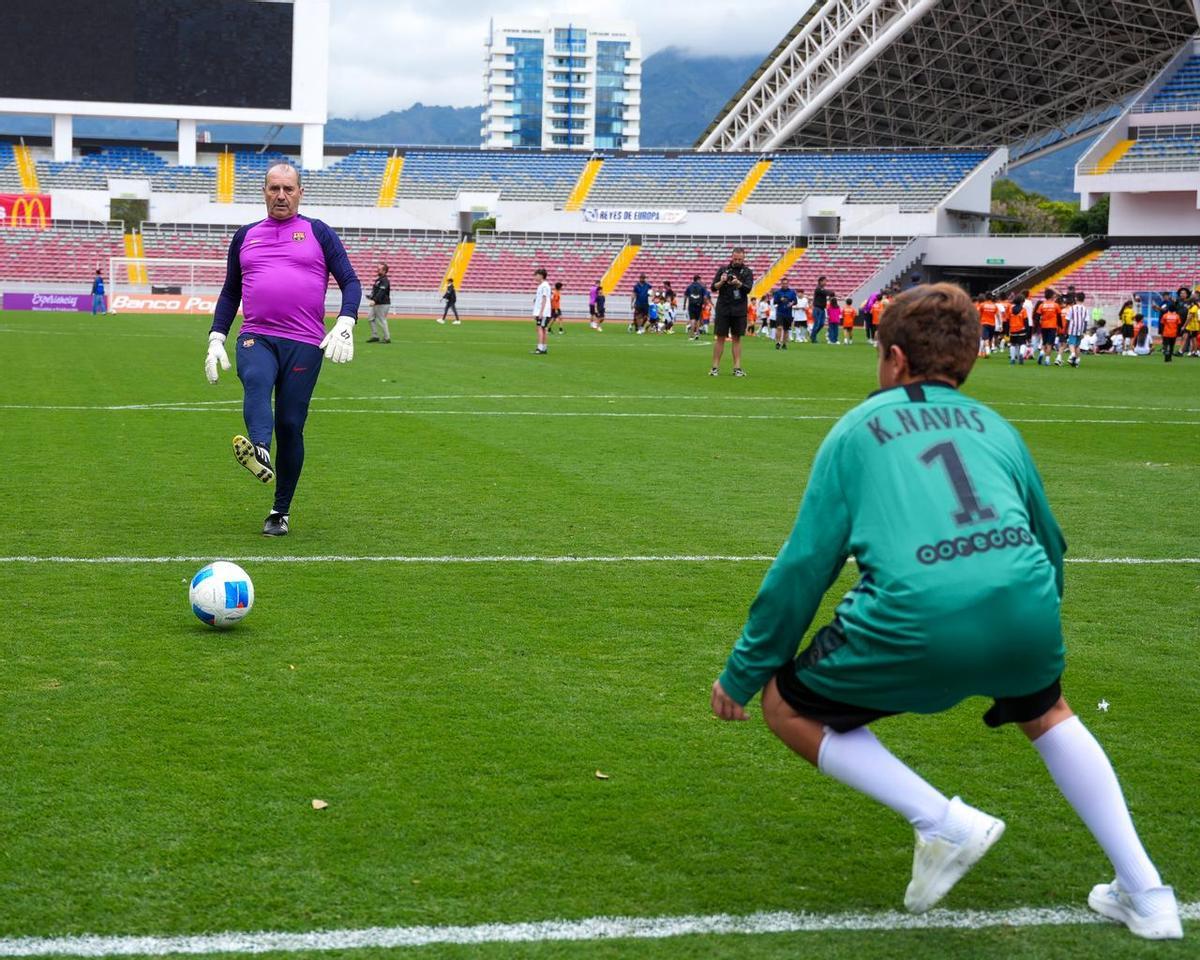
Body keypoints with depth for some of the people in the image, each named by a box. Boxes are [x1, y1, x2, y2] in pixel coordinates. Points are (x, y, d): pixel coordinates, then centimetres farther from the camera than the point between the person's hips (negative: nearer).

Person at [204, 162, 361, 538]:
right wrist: (216, 339, 13)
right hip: (256, 337, 1)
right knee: (256, 382, -33)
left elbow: (350, 281, 5)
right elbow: (230, 292, 24)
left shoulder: (318, 233, 10)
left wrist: (345, 325, -12)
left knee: (290, 425, -3)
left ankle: (281, 511, 9)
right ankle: (260, 452, -59)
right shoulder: (245, 236, 19)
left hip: (304, 343, -1)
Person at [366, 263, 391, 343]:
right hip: (376, 304, 10)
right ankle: (375, 336, 16)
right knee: (372, 319, 11)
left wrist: (374, 300, -37)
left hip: (382, 304, -10)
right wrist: (370, 297, 13)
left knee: (381, 320, -6)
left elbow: (381, 292, -28)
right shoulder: (378, 279, 15)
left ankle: (387, 338, 2)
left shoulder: (385, 280, -16)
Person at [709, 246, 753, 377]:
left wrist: (738, 283, -26)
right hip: (723, 308, 0)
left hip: (739, 310, 0)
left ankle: (737, 368, 4)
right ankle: (715, 367, 1)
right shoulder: (723, 270, 7)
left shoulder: (747, 272, 6)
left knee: (737, 338, 3)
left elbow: (748, 289, -7)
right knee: (720, 337, -1)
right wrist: (721, 282, -17)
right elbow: (713, 287, 3)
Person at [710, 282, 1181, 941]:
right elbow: (1050, 544, 33)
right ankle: (1145, 893, 28)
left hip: (916, 624, -4)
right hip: (1026, 614, 4)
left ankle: (942, 822, 6)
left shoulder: (857, 430, 15)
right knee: (1047, 714, 36)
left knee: (787, 706, 19)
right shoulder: (994, 426, 24)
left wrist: (741, 674, 19)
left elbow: (804, 565, 11)